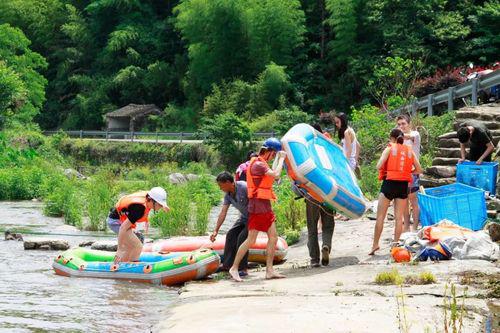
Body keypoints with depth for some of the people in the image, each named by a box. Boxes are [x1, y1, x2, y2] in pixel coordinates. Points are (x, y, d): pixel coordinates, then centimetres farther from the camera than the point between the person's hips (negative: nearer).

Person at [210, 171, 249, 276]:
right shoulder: (228, 195, -1)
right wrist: (216, 231, -1)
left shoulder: (244, 187, -27)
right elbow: (223, 213, 1)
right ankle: (227, 265, 18)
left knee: (242, 238, -17)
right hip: (244, 217, 9)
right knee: (230, 235, 9)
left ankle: (242, 269, -10)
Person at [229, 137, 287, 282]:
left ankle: (269, 270, 8)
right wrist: (281, 158, -9)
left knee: (273, 237, 6)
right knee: (251, 240, -8)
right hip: (257, 206, -10)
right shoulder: (258, 164, -15)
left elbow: (271, 174, 26)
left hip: (265, 207, 10)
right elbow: (276, 175, -22)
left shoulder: (261, 163, 17)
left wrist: (278, 158, 27)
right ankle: (234, 268, -1)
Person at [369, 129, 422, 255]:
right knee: (399, 217, 6)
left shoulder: (389, 149, -1)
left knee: (380, 216, 2)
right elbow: (419, 170, 8)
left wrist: (385, 169, 10)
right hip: (403, 185, 3)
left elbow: (379, 166, -11)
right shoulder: (409, 151, 10)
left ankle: (375, 244, 1)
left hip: (389, 183, -3)